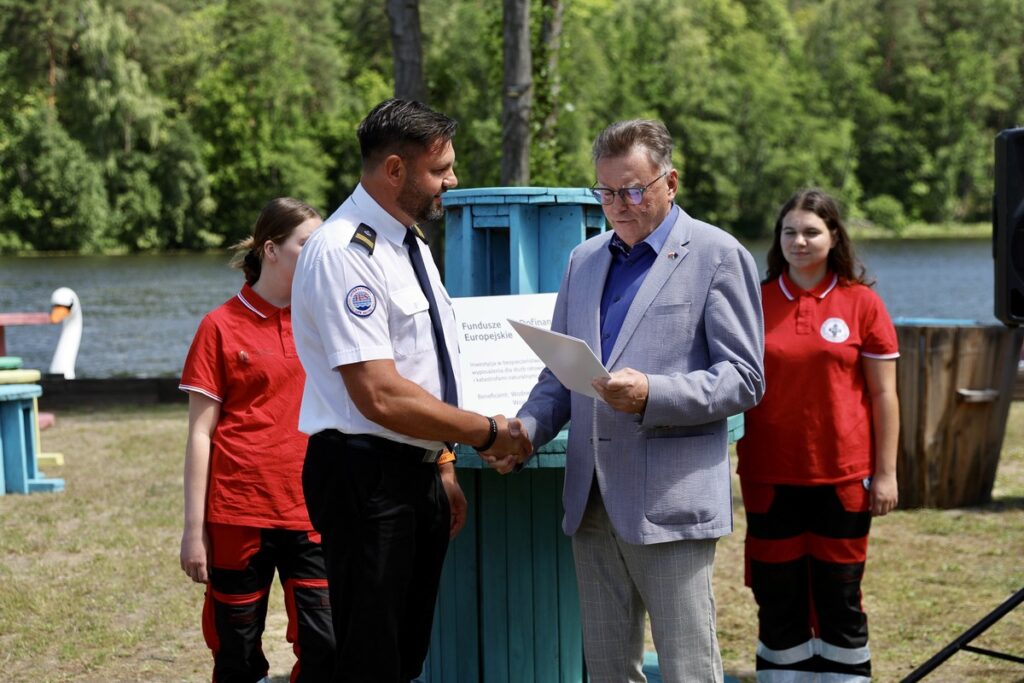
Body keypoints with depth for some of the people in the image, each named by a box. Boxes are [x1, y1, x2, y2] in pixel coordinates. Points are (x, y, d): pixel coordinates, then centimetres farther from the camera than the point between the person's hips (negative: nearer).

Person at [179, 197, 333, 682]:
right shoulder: (222, 326, -2)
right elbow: (200, 434, -2)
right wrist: (194, 528, -6)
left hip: (312, 513, 3)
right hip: (239, 512, -2)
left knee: (326, 643, -5)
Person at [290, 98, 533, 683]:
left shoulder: (411, 242, 13)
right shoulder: (344, 253, -18)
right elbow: (381, 396, -24)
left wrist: (443, 464, 16)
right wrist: (486, 432, -15)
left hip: (418, 474, 10)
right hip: (365, 477, -9)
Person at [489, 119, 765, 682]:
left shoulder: (718, 256, -2)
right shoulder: (584, 260, 17)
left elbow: (743, 379, -7)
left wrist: (652, 395, -22)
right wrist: (524, 431, 1)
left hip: (670, 503, -6)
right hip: (592, 501, 6)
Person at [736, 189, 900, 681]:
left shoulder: (861, 303, 0)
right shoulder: (756, 302, 4)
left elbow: (883, 394, 1)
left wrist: (885, 473, -3)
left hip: (843, 475, -1)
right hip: (771, 476, 1)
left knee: (840, 597, 6)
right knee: (778, 599, 5)